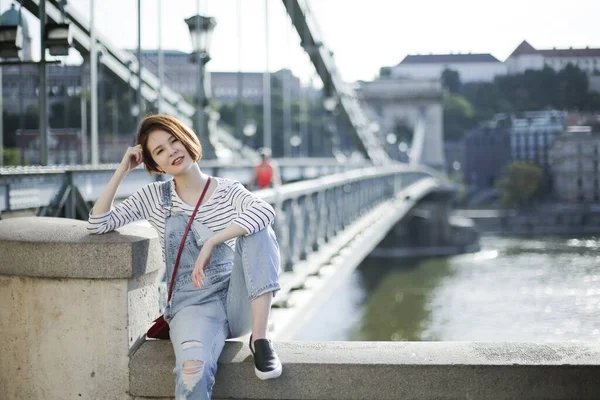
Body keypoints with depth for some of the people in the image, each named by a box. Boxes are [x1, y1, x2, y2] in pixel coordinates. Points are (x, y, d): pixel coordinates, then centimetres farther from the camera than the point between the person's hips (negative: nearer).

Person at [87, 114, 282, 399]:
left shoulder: (228, 191, 3)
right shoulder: (155, 197, 9)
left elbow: (265, 211, -20)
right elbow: (97, 224, 1)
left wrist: (211, 242, -29)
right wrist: (122, 170, -1)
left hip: (237, 301, 1)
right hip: (193, 306, -1)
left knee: (257, 228, -26)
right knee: (192, 369, -37)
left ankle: (260, 339, -24)